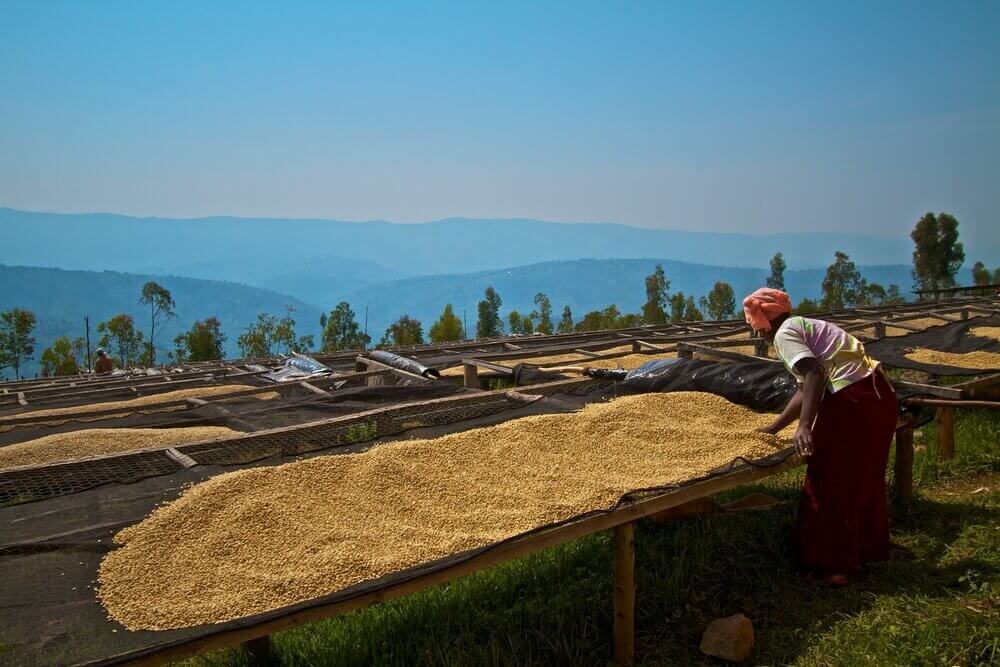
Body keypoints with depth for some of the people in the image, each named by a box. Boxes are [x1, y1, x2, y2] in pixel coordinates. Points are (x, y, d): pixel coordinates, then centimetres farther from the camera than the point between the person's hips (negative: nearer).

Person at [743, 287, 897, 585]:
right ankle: (867, 549, 39)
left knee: (831, 482, 4)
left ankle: (834, 565, 16)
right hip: (879, 393, 10)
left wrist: (804, 426, -28)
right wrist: (774, 427, 26)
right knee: (864, 479, 23)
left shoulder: (784, 334, -5)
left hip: (852, 401, -10)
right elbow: (805, 390, 22)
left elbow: (814, 374, -23)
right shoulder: (805, 326, 22)